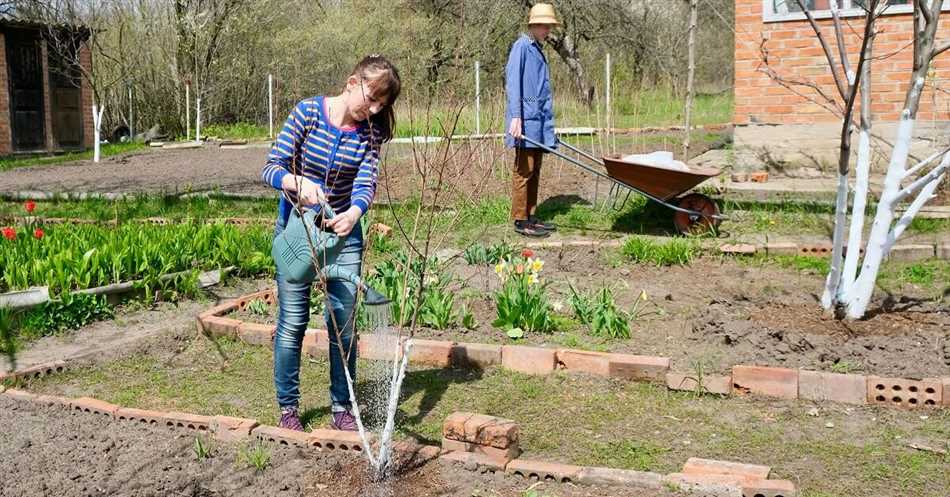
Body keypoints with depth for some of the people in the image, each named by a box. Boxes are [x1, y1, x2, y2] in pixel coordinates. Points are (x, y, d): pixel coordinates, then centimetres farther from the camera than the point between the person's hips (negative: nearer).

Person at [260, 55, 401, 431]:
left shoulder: (371, 131, -8)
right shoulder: (307, 112, -15)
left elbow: (366, 183, -20)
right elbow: (271, 168, -19)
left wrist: (353, 213, -42)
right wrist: (299, 183, -41)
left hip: (343, 231, 2)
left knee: (343, 321, 2)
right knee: (293, 321, 2)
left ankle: (342, 407, 16)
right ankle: (288, 407, 16)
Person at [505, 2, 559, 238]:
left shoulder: (538, 50, 20)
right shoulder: (521, 46, -6)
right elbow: (512, 82, -14)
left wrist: (548, 125, 22)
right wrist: (515, 117, -23)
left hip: (540, 120, 9)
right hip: (526, 119, -9)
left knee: (534, 172, 11)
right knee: (524, 171, -6)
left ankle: (530, 216, 17)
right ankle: (520, 221, -3)